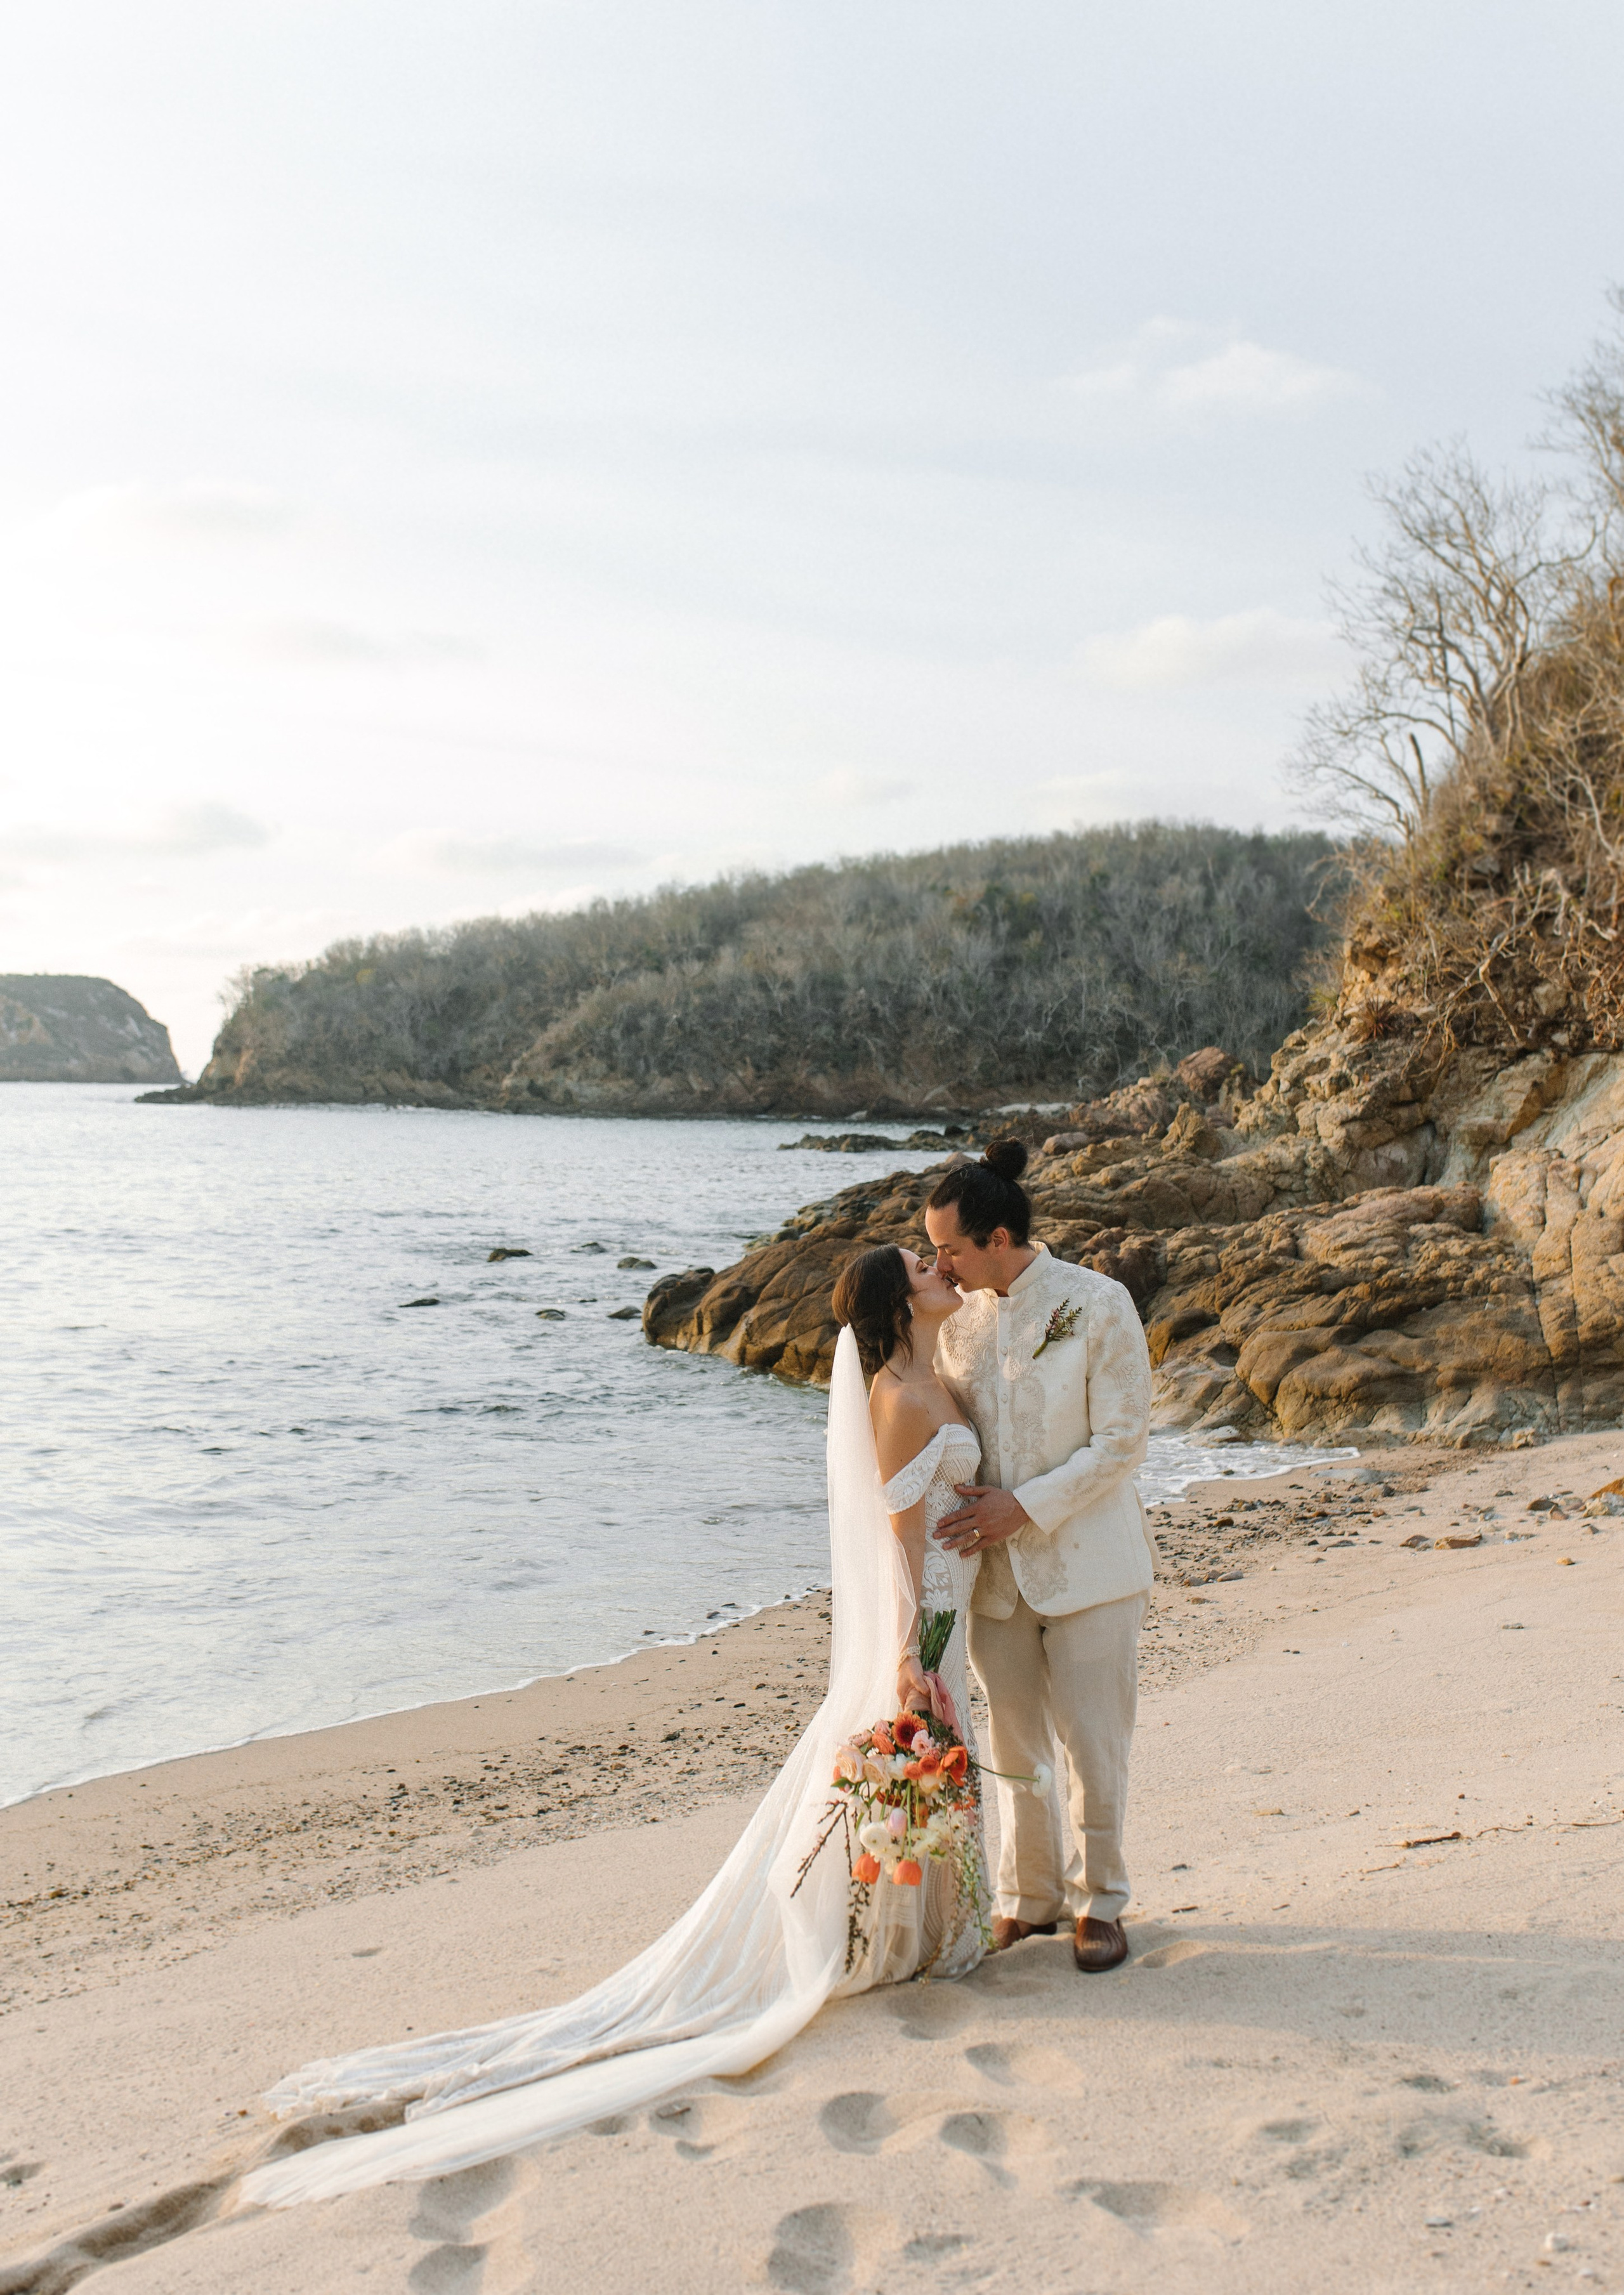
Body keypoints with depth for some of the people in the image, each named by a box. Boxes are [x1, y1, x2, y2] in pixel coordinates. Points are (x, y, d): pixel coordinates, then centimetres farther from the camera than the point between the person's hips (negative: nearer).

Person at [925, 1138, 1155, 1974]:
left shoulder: (1097, 1304, -12)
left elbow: (1121, 1441, -13)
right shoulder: (956, 1316, 2)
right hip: (995, 1567, 4)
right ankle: (1028, 1898, 31)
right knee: (1013, 1743, 13)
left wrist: (1024, 1507, -18)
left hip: (1084, 1560, -4)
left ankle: (1098, 1902, 24)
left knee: (1092, 1744, 4)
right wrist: (967, 1512, -4)